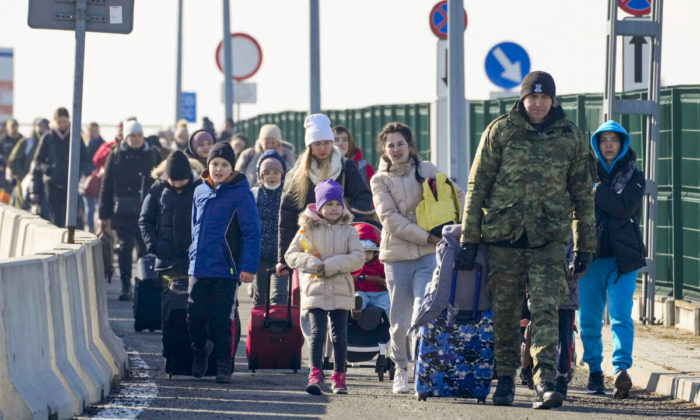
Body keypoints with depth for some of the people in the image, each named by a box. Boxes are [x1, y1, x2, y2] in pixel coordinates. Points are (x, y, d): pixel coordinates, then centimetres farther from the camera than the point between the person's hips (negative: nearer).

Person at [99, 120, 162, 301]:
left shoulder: (153, 155, 7)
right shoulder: (116, 155, 3)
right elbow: (106, 186, 3)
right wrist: (104, 214, 0)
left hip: (147, 211, 1)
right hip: (123, 211, -1)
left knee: (145, 249, 3)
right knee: (124, 247, -4)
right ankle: (125, 287, 1)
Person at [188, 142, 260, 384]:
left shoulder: (241, 194, -6)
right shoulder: (200, 192, 10)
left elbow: (252, 232, -8)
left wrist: (249, 266, -14)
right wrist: (194, 255, 15)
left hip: (226, 269, -4)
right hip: (198, 268, 4)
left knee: (221, 319, -1)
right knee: (196, 316, 5)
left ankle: (224, 366, 9)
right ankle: (200, 351, 30)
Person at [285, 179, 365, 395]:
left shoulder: (348, 231, 5)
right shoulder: (308, 230, 5)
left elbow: (358, 258, -6)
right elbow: (291, 255, 3)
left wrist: (330, 266, -16)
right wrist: (313, 264, -14)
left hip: (341, 291, 1)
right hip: (315, 290, -1)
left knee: (340, 335, 7)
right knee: (317, 333, -10)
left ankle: (339, 377, 17)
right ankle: (315, 375, -16)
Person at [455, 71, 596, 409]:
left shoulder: (570, 136, 6)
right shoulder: (500, 131, 2)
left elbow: (583, 194, 13)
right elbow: (477, 186, 4)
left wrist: (585, 247, 12)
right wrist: (469, 239, 0)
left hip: (549, 240, 0)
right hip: (503, 235, 1)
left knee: (545, 309, -13)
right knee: (505, 312, 7)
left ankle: (545, 382, -20)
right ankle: (505, 379, 20)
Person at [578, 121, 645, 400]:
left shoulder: (633, 177, 7)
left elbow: (625, 207, -11)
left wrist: (595, 191, -11)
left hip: (623, 258, -2)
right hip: (591, 255, 2)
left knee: (621, 316, -15)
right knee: (589, 319, 4)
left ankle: (621, 369, -25)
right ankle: (594, 371, 18)